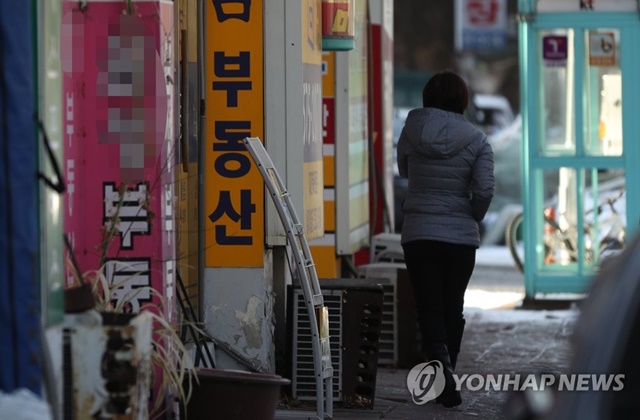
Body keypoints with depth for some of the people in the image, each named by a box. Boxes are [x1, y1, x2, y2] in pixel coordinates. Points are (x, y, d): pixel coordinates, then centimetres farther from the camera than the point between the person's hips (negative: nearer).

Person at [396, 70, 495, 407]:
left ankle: (440, 363, -24)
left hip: (418, 234, 0)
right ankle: (444, 384, 22)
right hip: (461, 237, 0)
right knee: (453, 308, 14)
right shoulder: (475, 140, -8)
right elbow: (485, 190, -13)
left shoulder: (412, 132, -4)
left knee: (429, 307, 1)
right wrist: (474, 217, 3)